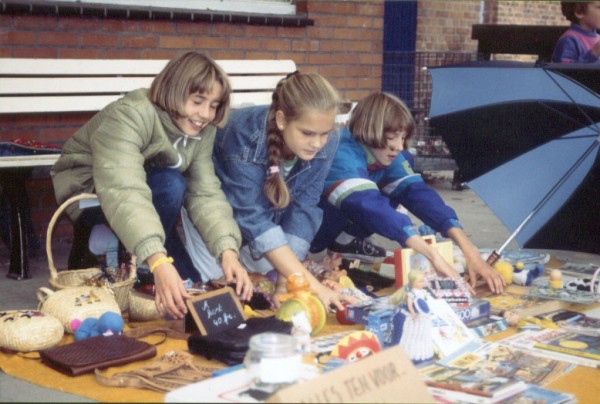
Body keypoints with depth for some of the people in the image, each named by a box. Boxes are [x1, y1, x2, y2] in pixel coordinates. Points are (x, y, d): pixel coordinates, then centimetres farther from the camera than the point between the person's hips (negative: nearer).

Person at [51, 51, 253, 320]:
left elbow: (206, 194, -20)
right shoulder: (130, 116, -32)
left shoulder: (202, 132, -10)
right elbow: (123, 193, -46)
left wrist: (228, 252, -37)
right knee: (171, 184, -32)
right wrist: (159, 263, -57)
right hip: (88, 194, -6)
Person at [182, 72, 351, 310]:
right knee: (217, 272, -15)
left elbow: (301, 209, -23)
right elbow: (252, 218, -42)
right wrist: (310, 284, -47)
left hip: (266, 200, 4)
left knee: (267, 265, -10)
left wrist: (285, 280, -30)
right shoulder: (245, 134, -40)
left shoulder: (326, 143, -27)